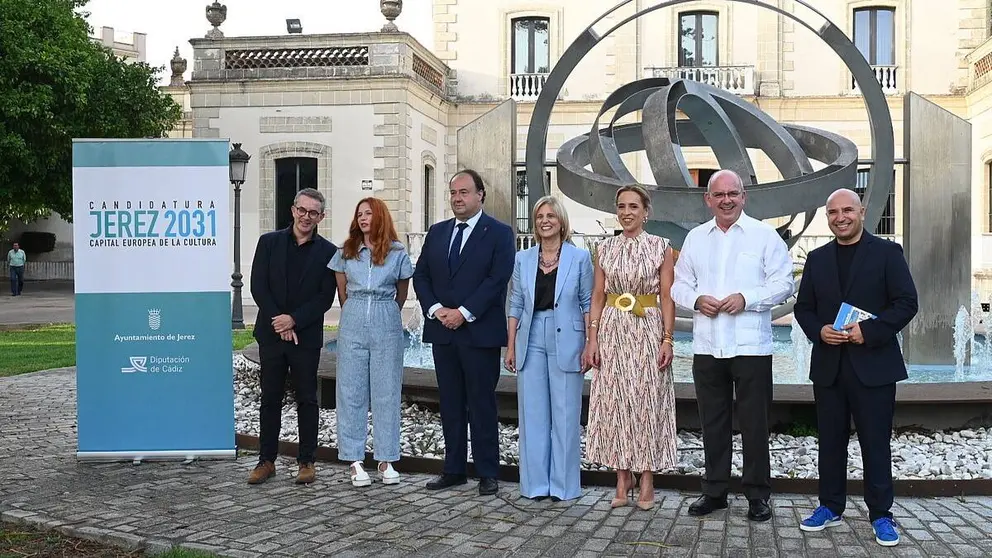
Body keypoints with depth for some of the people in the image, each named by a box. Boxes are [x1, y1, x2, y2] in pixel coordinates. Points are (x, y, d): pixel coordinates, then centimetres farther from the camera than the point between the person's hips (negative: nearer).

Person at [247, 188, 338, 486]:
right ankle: (266, 461, 15)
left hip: (307, 336, -1)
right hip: (271, 335, 1)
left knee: (307, 400, 4)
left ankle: (306, 461, 13)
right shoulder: (269, 242, 5)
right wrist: (279, 322, -9)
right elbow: (258, 286, 0)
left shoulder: (327, 252, 1)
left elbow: (325, 297, -4)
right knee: (270, 399, 7)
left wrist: (293, 319, -14)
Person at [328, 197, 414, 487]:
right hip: (353, 324, 2)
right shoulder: (346, 253, 8)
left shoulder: (397, 253, 3)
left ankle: (386, 460, 9)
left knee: (386, 392, 1)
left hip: (387, 325, -1)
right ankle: (355, 461, 6)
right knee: (351, 392, 1)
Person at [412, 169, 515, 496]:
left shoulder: (499, 233, -2)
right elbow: (421, 275, 10)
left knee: (482, 404, 0)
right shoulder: (437, 232, 13)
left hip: (480, 332, -5)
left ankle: (488, 473, 8)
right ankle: (454, 469, 18)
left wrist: (464, 313, -16)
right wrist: (436, 309, -6)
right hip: (443, 332, 5)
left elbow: (497, 279, -11)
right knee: (450, 404, 10)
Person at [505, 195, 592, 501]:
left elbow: (588, 304, 2)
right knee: (532, 413, 6)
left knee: (565, 414, 2)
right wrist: (510, 346, 6)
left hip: (566, 342, -3)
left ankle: (563, 484, 12)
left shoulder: (580, 257, 1)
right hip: (531, 341, 3)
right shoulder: (523, 259, 9)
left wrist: (589, 345, -5)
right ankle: (535, 482, 15)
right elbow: (516, 305, 10)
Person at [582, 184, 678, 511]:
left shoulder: (660, 247, 1)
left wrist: (668, 340, -9)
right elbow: (597, 297, 8)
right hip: (613, 331, 3)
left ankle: (647, 479, 10)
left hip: (648, 331, -3)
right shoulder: (605, 249, 8)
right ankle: (623, 477, 13)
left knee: (646, 402, 1)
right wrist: (592, 339, 0)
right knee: (614, 402, 4)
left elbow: (667, 298, -2)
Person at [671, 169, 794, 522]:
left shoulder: (764, 235, 1)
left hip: (751, 345, -3)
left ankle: (758, 494, 13)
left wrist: (746, 298, -16)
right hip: (707, 346, 4)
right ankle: (714, 490, 21)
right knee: (712, 422, 11)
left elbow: (783, 284, -3)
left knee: (754, 423, 1)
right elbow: (680, 285, 14)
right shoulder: (695, 238, 12)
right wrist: (697, 300, -7)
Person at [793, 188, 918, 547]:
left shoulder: (887, 252, 0)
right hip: (829, 366, 4)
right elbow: (803, 308, 12)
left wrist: (869, 332, -17)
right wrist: (819, 330, -8)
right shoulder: (817, 259, 12)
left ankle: (880, 515, 12)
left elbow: (907, 303, -6)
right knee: (830, 441, 10)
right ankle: (831, 507, 21)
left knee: (876, 443, 2)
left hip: (873, 365, -4)